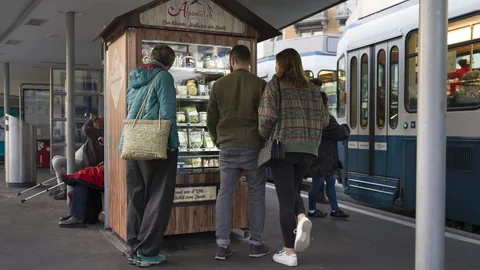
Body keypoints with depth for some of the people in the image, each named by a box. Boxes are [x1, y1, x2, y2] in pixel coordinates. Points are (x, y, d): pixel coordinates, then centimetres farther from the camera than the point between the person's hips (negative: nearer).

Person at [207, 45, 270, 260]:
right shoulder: (260, 84, -2)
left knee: (225, 193, 8)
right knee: (256, 194, 8)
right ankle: (256, 244, 11)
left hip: (228, 147, 2)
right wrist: (266, 141, 15)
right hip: (254, 146, -1)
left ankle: (222, 245, 6)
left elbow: (211, 119, 8)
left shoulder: (219, 85, 4)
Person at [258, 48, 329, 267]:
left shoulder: (276, 84, -2)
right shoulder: (312, 88, 11)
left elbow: (267, 116, -11)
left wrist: (264, 138, 6)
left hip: (283, 147, -4)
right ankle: (302, 218, -8)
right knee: (293, 191, 22)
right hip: (308, 148, 4)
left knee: (285, 198, 2)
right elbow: (324, 119, 8)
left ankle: (289, 253, 4)